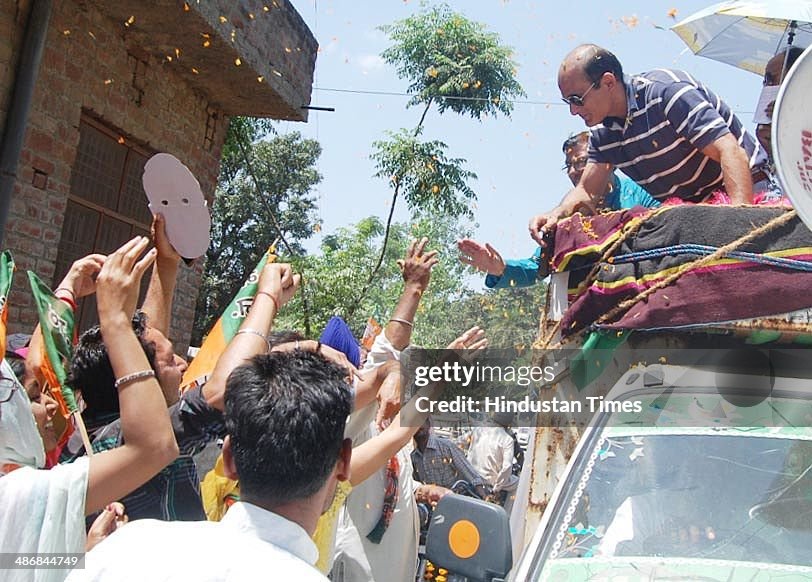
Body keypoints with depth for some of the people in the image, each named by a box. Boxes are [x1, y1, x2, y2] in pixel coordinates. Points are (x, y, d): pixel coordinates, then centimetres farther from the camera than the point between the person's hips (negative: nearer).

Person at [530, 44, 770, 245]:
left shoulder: (665, 91, -22)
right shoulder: (602, 132, 1)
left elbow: (730, 151, -29)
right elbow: (586, 190, 1)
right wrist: (557, 214, -22)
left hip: (746, 191, -6)